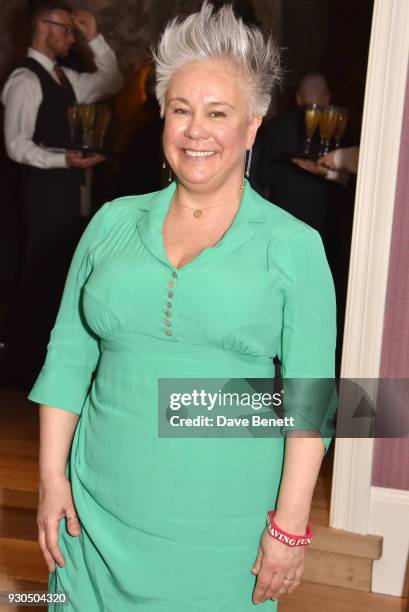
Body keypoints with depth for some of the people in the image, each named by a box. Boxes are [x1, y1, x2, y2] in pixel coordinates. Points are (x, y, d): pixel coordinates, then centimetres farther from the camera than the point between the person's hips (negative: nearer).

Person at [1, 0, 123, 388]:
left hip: (66, 188, 9)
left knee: (62, 275, 15)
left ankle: (49, 355, 29)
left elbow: (111, 84, 18)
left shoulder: (64, 78, 13)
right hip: (41, 191, -9)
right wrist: (63, 159, -31)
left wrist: (95, 39, 9)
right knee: (38, 277, -2)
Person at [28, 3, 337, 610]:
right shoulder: (112, 223, 2)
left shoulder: (294, 246, -6)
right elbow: (67, 359, 4)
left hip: (222, 528, -2)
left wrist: (290, 525, -8)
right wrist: (52, 477, 1)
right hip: (100, 509, 3)